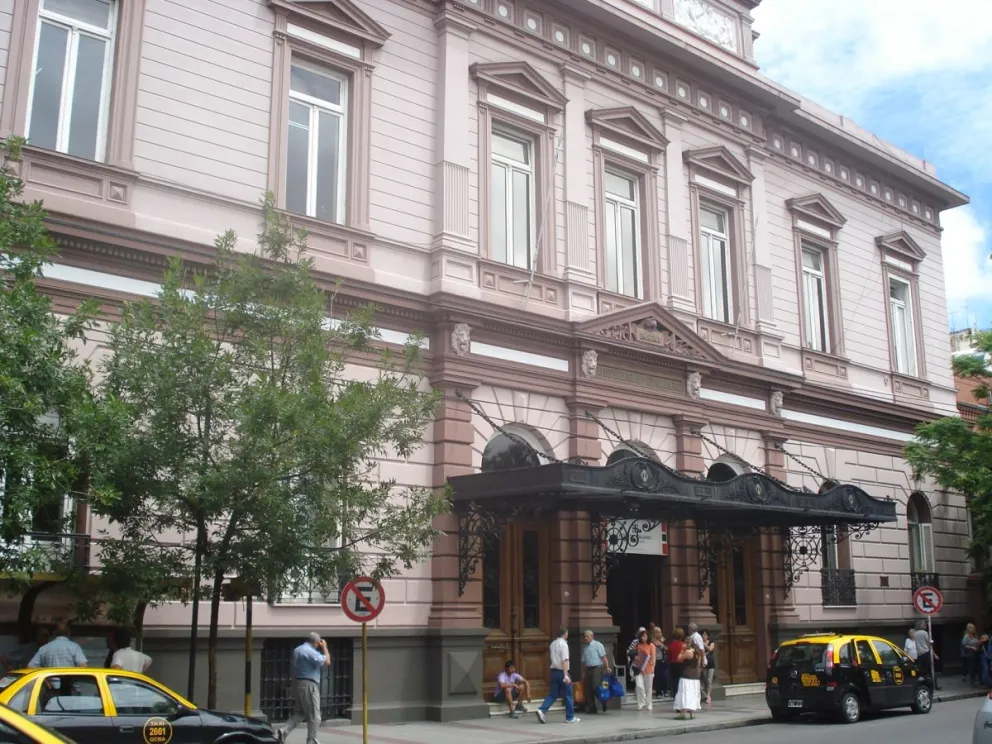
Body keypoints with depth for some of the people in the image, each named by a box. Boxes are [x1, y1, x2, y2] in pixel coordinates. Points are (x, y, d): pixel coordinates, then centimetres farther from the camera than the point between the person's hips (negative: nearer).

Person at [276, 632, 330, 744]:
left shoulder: (297, 650, 13)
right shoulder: (311, 652, -16)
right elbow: (327, 662, -15)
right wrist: (324, 647, -3)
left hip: (297, 683, 9)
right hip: (308, 685, -9)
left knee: (299, 713, 16)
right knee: (314, 716, 1)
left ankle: (283, 731, -2)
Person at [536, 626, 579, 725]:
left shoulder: (553, 643, 11)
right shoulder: (563, 644, -13)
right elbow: (564, 661, -19)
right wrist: (566, 675, -23)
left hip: (554, 671, 7)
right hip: (562, 671, -7)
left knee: (553, 694, 10)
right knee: (567, 695, 5)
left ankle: (542, 710, -7)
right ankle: (570, 717, 12)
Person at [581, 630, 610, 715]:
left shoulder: (597, 645, -1)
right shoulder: (585, 648, 15)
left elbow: (603, 657, -9)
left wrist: (607, 667, -18)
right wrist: (583, 674, 13)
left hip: (597, 668, -6)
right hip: (588, 670, 6)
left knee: (596, 687, -17)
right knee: (588, 690, 3)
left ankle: (603, 702, 7)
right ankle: (591, 709, 11)